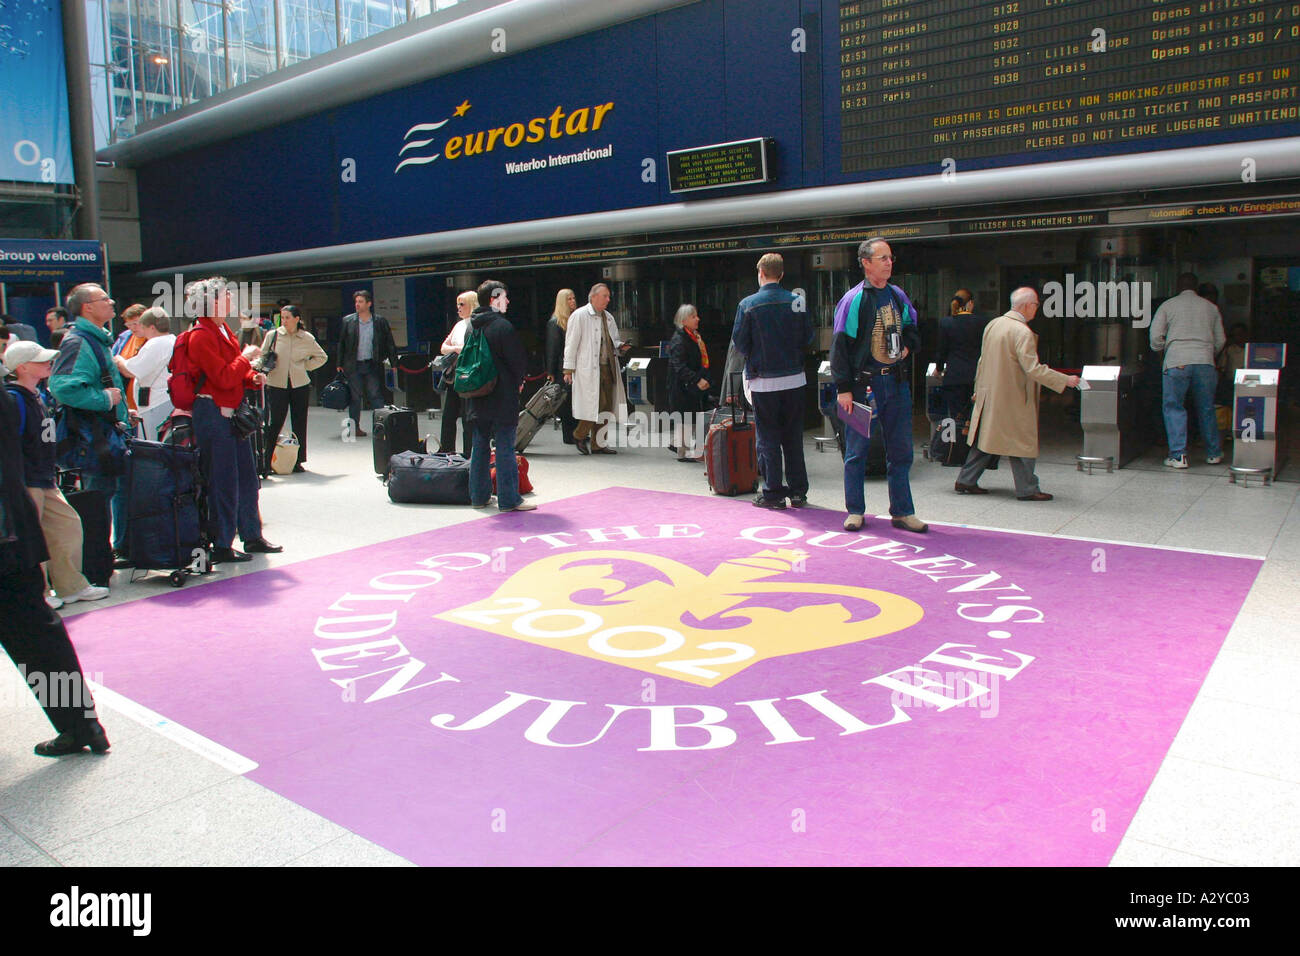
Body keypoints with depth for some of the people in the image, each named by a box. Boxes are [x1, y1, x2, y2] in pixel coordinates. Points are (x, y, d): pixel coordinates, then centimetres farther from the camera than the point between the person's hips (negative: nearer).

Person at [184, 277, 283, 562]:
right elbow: (224, 378, -22)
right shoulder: (202, 336, -15)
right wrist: (246, 358, -9)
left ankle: (252, 536, 26)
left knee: (246, 475, 14)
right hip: (213, 413, -9)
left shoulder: (223, 330, 14)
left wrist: (253, 378, 2)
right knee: (223, 481, -3)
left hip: (232, 413, 9)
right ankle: (221, 546, 7)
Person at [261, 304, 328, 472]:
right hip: (277, 384, -1)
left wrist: (306, 366, 4)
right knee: (275, 422, -4)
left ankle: (298, 461, 13)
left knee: (299, 423, 5)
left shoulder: (307, 338, 3)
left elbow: (322, 357, 15)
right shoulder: (272, 335, 2)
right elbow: (262, 357, 11)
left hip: (300, 385, 1)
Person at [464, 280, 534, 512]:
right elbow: (519, 361, -13)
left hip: (477, 399, 7)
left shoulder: (471, 325, 9)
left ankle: (479, 496, 20)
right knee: (505, 449, -3)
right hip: (502, 398, -7)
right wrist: (518, 381, 8)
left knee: (480, 447, 13)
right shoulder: (502, 326, -14)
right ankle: (509, 499, 1)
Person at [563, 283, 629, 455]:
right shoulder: (579, 315, -3)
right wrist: (568, 369, -8)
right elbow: (571, 343, -5)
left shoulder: (608, 317, 17)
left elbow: (614, 340, 27)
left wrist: (620, 346, 3)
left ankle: (597, 444, 13)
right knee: (594, 405, -12)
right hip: (588, 369, -7)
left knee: (606, 407, 5)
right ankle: (579, 436, 10)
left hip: (607, 368, 7)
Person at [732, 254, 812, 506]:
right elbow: (808, 338, 3)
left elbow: (740, 343, -5)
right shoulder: (797, 302, -2)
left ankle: (773, 493, 7)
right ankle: (798, 491, 17)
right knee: (793, 437, 12)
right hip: (794, 378, 3)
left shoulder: (748, 304, -9)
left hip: (763, 380, -3)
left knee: (768, 438, 5)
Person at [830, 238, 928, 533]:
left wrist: (907, 346, 1)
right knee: (857, 449, 3)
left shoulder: (898, 296, 11)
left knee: (900, 450, 7)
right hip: (864, 384, -5)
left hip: (897, 383, 5)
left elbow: (913, 329, 24)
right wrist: (843, 388, -14)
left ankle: (902, 511, 16)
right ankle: (855, 511, 15)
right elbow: (840, 346, -9)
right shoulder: (853, 300, -7)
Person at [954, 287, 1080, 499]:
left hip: (988, 396, 8)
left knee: (985, 440, 15)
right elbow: (1033, 369, -22)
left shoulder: (992, 324, 7)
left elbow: (983, 360, 15)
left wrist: (978, 389, 23)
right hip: (1012, 399, -8)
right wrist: (1065, 380, -15)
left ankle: (966, 481, 17)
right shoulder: (1023, 332, -18)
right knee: (1022, 443, 3)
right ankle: (1027, 489, 10)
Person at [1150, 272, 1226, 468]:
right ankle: (1214, 453, 23)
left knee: (1174, 408, 4)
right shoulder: (1211, 307, 14)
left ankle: (1178, 455, -3)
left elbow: (1155, 336, 1)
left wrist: (1162, 350, 20)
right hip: (1205, 362, 3)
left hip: (1176, 362, -2)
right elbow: (1220, 340, 15)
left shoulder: (1168, 305, 7)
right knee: (1206, 409, 14)